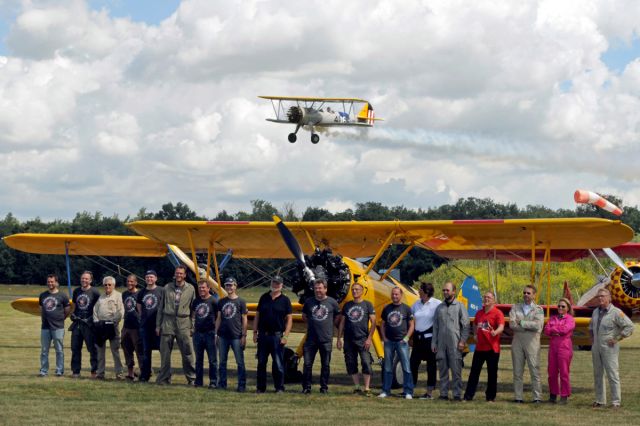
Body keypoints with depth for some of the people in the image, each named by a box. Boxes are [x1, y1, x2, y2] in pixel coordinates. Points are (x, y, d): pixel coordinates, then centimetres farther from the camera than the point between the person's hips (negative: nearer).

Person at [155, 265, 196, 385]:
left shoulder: (190, 289, 6)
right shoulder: (167, 288, 9)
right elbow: (161, 307, 13)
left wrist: (193, 326, 3)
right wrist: (158, 325, 9)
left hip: (183, 323, -1)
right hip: (168, 322, 1)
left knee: (188, 353, -2)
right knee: (165, 353, 3)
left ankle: (192, 378, 7)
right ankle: (164, 378, 11)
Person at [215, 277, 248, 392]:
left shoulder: (240, 302, 0)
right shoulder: (222, 302, 11)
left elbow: (244, 319, -1)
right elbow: (218, 318, 13)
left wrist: (244, 336, -6)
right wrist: (216, 334, 7)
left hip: (236, 336, -4)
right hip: (223, 336, 4)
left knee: (240, 362, -3)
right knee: (222, 361, 9)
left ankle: (241, 385, 0)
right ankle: (222, 383, 16)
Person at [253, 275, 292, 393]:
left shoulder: (285, 300, 2)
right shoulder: (264, 298, 11)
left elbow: (289, 319, -1)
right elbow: (257, 316, 14)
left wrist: (285, 336, -9)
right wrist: (255, 332, 6)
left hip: (277, 336, -3)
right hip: (263, 335, 3)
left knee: (278, 363, -2)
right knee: (261, 363, 7)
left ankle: (279, 387, 3)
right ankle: (260, 387, 13)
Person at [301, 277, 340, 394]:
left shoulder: (332, 302, 0)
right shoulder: (309, 302, 4)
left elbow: (337, 317, 13)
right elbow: (304, 316, 18)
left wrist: (330, 325, 6)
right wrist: (313, 324, 9)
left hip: (326, 339, -1)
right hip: (311, 339, 1)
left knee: (325, 365, 6)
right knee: (307, 364, -2)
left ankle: (324, 387, 16)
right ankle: (306, 387, 5)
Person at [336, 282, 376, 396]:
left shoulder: (367, 304, 2)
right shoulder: (347, 305, 12)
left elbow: (373, 322, -2)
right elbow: (342, 322, 14)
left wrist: (369, 338, -10)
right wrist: (339, 339, 9)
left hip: (362, 340, -4)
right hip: (349, 340, 4)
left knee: (366, 363, -11)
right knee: (351, 364, 5)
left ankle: (367, 389, -8)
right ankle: (357, 387, 15)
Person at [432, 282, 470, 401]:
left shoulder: (460, 306, 4)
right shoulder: (439, 307, 16)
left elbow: (465, 325, 0)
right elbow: (435, 327, 17)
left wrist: (463, 341, -9)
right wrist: (433, 343, 10)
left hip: (455, 344, -4)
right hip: (441, 343, 4)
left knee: (456, 370, -5)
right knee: (443, 370, 5)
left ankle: (457, 394, -4)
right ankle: (443, 393, 9)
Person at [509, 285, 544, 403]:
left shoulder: (538, 309, 7)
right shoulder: (515, 308, 12)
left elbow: (538, 325, -10)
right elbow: (512, 324, -3)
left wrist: (521, 323, -7)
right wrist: (529, 326, -8)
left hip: (532, 343, -2)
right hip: (517, 341, 2)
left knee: (534, 370, -5)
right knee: (517, 371, 3)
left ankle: (537, 397, -4)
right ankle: (518, 397, 6)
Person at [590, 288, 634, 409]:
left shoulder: (616, 312, -10)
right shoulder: (596, 312, 12)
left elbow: (629, 326, -13)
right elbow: (591, 326, 32)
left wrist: (617, 339, -13)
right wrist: (592, 338, 17)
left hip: (609, 348, -7)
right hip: (596, 348, 7)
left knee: (612, 374, -7)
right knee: (598, 374, 10)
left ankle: (616, 402, -4)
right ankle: (600, 400, 17)